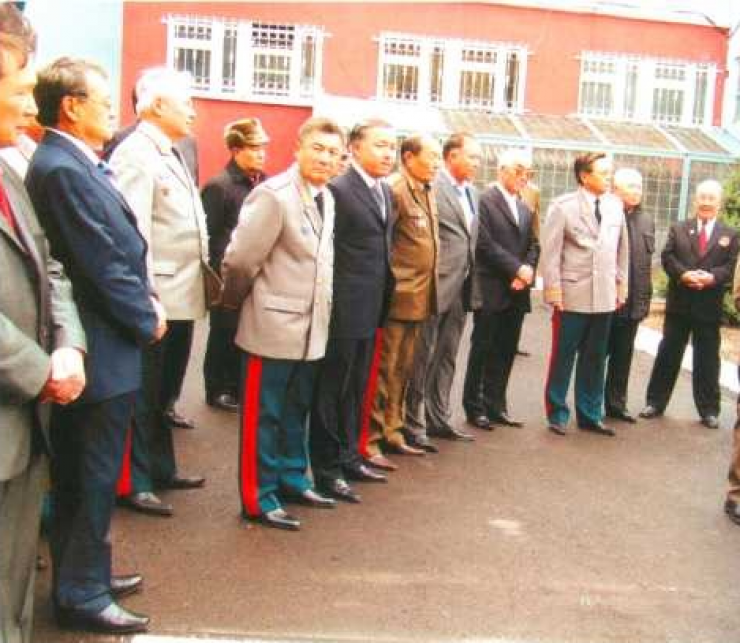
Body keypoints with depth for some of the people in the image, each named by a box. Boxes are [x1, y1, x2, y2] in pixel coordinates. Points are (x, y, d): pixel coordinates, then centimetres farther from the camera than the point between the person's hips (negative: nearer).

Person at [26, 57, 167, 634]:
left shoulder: (77, 164, 10)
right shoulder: (63, 169, -20)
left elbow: (120, 247, 13)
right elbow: (104, 265, -20)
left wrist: (144, 298, 3)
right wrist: (147, 320, -9)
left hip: (97, 345, 10)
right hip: (100, 351, -10)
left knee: (83, 474, 19)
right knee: (94, 477, 3)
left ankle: (83, 574, 34)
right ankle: (80, 595, 17)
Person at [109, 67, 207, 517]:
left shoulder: (171, 155, 15)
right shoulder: (134, 155, -14)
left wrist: (203, 278, 15)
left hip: (183, 298, 9)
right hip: (157, 302, -9)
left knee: (165, 395, 20)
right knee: (143, 396, 3)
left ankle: (161, 468, 34)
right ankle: (135, 483, 15)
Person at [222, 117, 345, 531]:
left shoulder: (327, 198, 10)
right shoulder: (274, 196, -17)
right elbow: (239, 261, -16)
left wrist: (322, 308, 13)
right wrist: (237, 304, -1)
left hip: (311, 327, 8)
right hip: (274, 325, -8)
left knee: (296, 411, 19)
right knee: (264, 414, 3)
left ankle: (292, 479, 35)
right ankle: (258, 497, 14)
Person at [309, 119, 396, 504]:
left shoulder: (386, 191, 12)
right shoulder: (338, 190, -14)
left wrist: (382, 297, 13)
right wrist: (329, 303, -14)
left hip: (371, 310, 8)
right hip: (343, 310, -8)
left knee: (355, 389, 18)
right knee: (331, 390, 4)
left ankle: (348, 457, 31)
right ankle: (326, 469, 14)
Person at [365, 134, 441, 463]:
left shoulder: (427, 191, 14)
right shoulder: (394, 189, -15)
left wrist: (427, 287, 18)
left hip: (419, 296, 9)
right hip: (397, 296, -9)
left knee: (402, 370, 15)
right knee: (383, 370, -1)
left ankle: (392, 433, 26)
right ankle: (370, 440, 7)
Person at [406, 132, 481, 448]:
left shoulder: (472, 192, 15)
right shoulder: (431, 187, -13)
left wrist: (469, 280, 14)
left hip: (461, 289, 8)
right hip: (433, 288, -8)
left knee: (447, 357, 15)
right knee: (423, 358, 1)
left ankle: (439, 418, 26)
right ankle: (414, 425, 11)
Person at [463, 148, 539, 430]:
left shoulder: (525, 209, 17)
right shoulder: (485, 201, -7)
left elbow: (533, 246, 15)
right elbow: (485, 244, -15)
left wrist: (528, 271, -4)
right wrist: (517, 268, -14)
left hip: (517, 292, 7)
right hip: (491, 291, -6)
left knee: (506, 353, 9)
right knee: (483, 351, 2)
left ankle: (496, 406, 18)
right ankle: (474, 407, 12)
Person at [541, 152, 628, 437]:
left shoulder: (615, 206, 6)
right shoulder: (563, 206, -6)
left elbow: (622, 248, 12)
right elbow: (550, 251, -6)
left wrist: (621, 284, 10)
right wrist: (554, 291, -10)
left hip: (604, 296, 4)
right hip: (572, 295, -4)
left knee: (595, 359, 11)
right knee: (563, 357, 5)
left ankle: (590, 415, 22)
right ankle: (557, 414, 18)